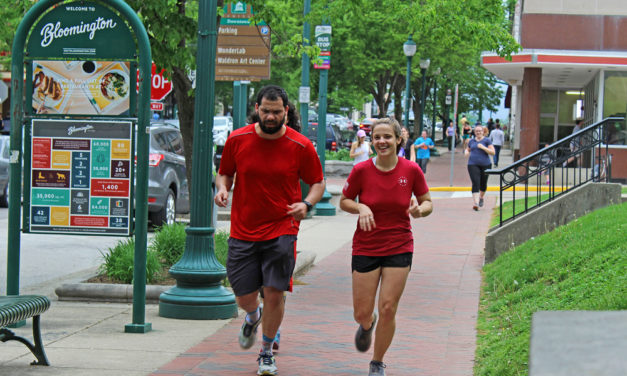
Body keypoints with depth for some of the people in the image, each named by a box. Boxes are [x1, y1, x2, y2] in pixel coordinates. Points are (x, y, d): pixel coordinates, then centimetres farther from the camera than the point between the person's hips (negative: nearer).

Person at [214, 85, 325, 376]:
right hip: (242, 231, 2)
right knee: (244, 297, 5)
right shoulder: (237, 140, -2)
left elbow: (318, 182, 6)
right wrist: (222, 188, -10)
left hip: (281, 230, -1)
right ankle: (253, 317, 44)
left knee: (274, 294, -6)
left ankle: (266, 352, 17)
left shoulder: (301, 146, -6)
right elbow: (225, 173, 13)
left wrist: (306, 204, -14)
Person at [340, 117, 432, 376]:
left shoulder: (411, 170, -7)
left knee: (387, 309, -4)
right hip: (365, 248, 0)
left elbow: (427, 202, 5)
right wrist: (360, 207, -17)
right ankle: (367, 326, 43)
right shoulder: (361, 170, -9)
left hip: (399, 249, 0)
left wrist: (420, 210, -18)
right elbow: (344, 201, 3)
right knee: (362, 313, 3)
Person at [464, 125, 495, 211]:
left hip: (485, 165, -1)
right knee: (475, 183, -15)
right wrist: (466, 152, 3)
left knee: (483, 184, 12)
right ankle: (475, 203, -23)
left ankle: (481, 197, 42)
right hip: (473, 164, 1)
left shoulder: (487, 140, 1)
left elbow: (493, 152, -6)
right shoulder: (471, 141, 11)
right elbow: (467, 149, 28)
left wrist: (483, 147, -18)